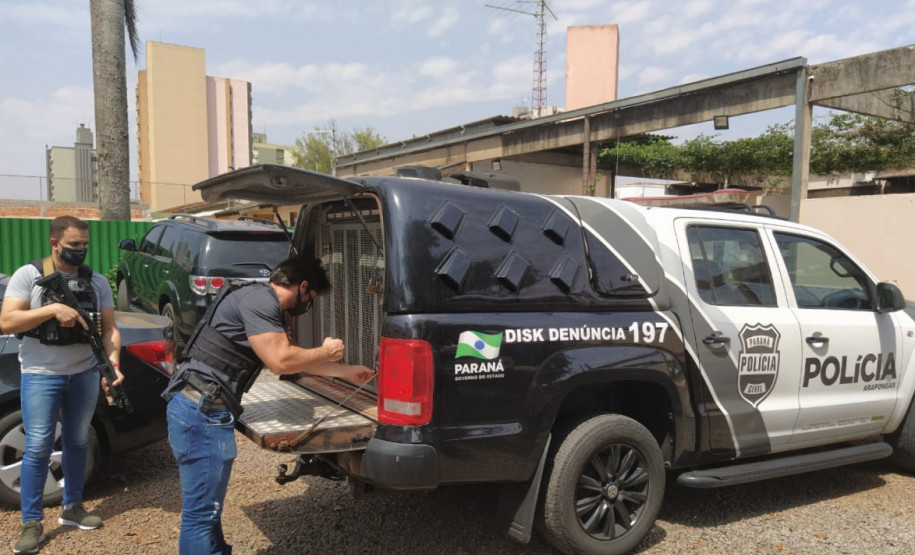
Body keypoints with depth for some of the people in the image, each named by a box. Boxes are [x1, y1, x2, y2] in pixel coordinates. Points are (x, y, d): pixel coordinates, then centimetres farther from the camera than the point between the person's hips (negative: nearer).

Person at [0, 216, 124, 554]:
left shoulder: (97, 281, 2)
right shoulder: (28, 276, -6)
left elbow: (110, 328, 1)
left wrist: (113, 362, -15)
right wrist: (53, 309, -23)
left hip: (85, 374, 4)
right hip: (41, 375, -3)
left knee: (77, 442, 14)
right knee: (38, 448, -2)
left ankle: (72, 508, 30)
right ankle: (32, 523, 11)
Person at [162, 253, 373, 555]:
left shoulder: (263, 303, 19)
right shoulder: (259, 299, -14)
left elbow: (293, 356, 27)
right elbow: (280, 360, -20)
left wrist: (348, 371, 32)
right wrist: (325, 352, -3)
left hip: (200, 408, 11)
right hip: (202, 410, -11)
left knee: (206, 504, 22)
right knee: (202, 510, -3)